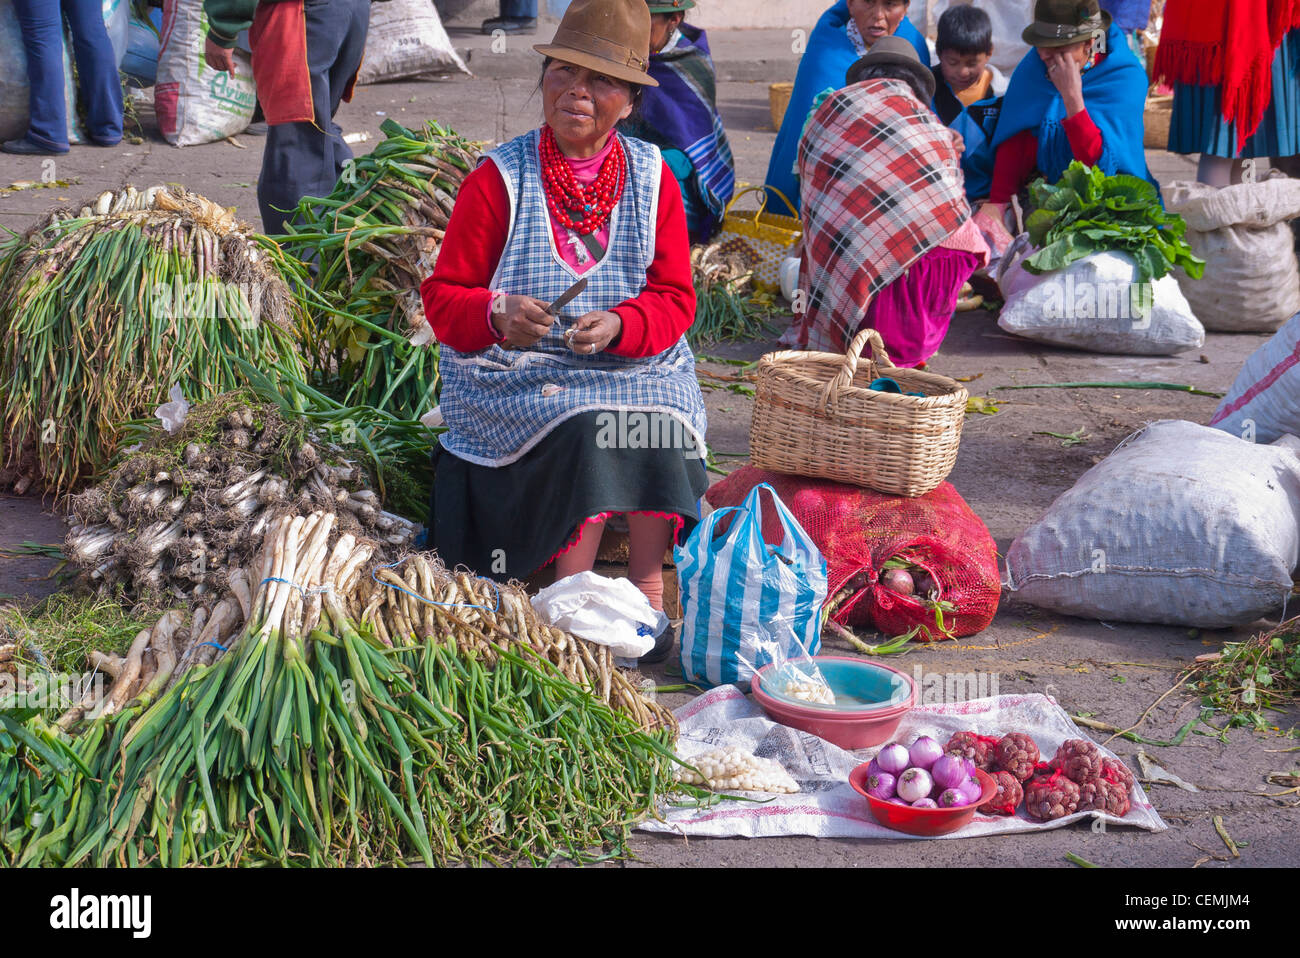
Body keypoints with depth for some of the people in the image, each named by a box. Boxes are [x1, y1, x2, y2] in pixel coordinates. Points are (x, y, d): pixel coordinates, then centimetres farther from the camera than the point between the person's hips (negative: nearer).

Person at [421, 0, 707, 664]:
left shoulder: (653, 179, 7)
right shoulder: (499, 180, 0)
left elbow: (674, 299, 4)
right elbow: (442, 297, 1)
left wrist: (618, 326, -18)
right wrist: (498, 315, -22)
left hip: (635, 367, 2)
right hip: (515, 373, -2)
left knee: (658, 418, -29)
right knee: (582, 426, -31)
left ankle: (648, 600, -21)